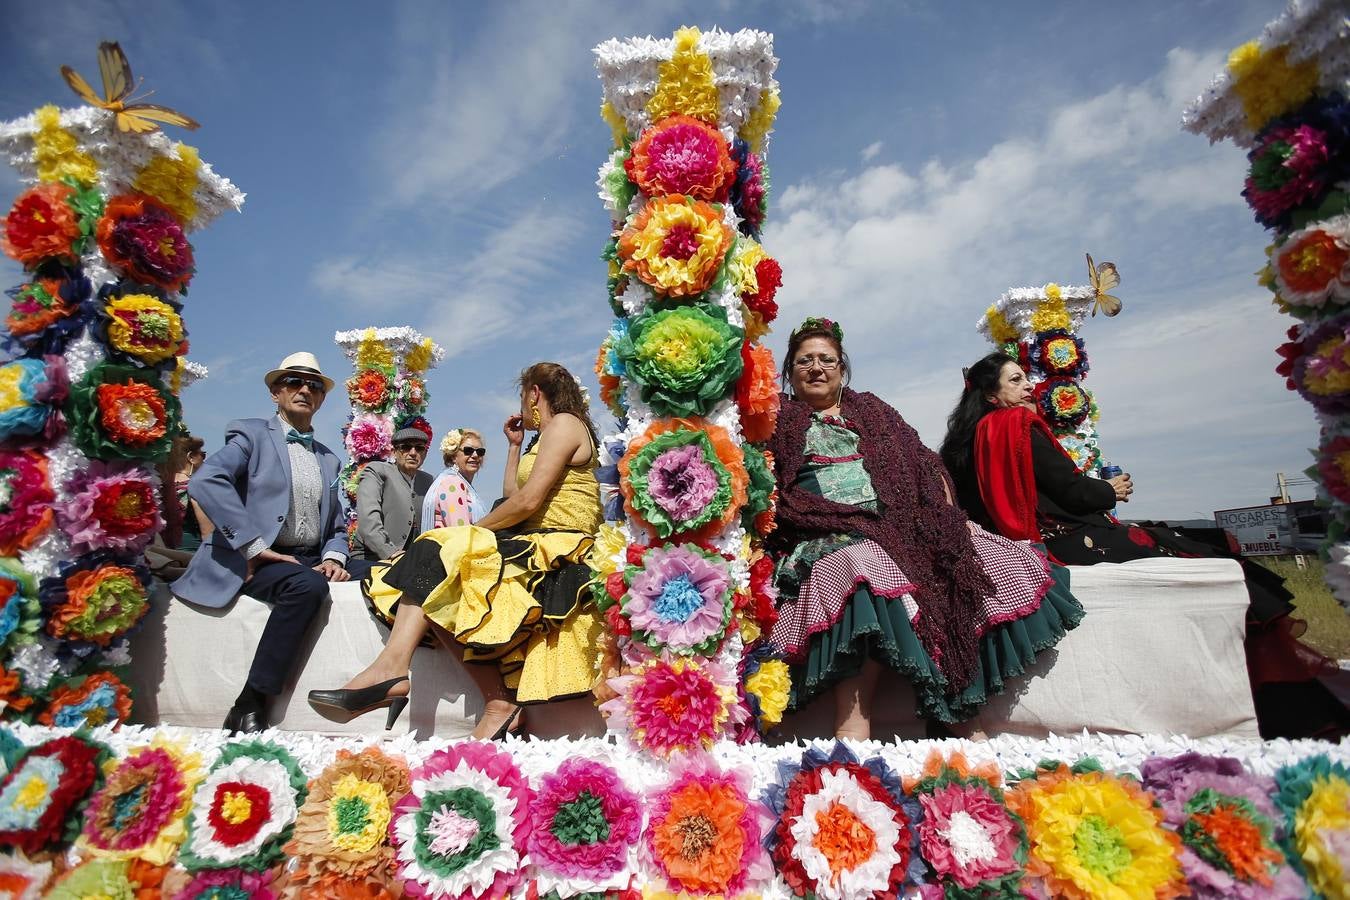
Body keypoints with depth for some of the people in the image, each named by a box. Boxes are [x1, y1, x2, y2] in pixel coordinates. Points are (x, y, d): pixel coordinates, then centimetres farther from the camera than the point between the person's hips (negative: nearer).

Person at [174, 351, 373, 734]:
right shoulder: (251, 434, 5)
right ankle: (249, 707, -25)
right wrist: (255, 546, -19)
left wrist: (333, 558, -4)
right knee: (307, 585, -35)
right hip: (254, 560, -5)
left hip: (311, 559, 5)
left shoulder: (329, 459, 21)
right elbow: (205, 481, -14)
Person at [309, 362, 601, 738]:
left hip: (557, 550, -9)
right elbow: (511, 497, 25)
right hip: (534, 545, 9)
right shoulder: (549, 436, 28)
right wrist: (515, 445, 29)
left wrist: (477, 529, -2)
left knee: (442, 555, -19)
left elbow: (527, 501, -14)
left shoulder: (564, 423, -3)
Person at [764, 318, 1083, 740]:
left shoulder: (871, 410, 25)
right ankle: (853, 725, -37)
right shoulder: (780, 420, 15)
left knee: (992, 561, -12)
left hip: (899, 528, 5)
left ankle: (966, 713, -10)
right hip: (830, 537, -4)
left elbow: (924, 465, 20)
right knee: (865, 566, -37)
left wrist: (952, 517, 6)